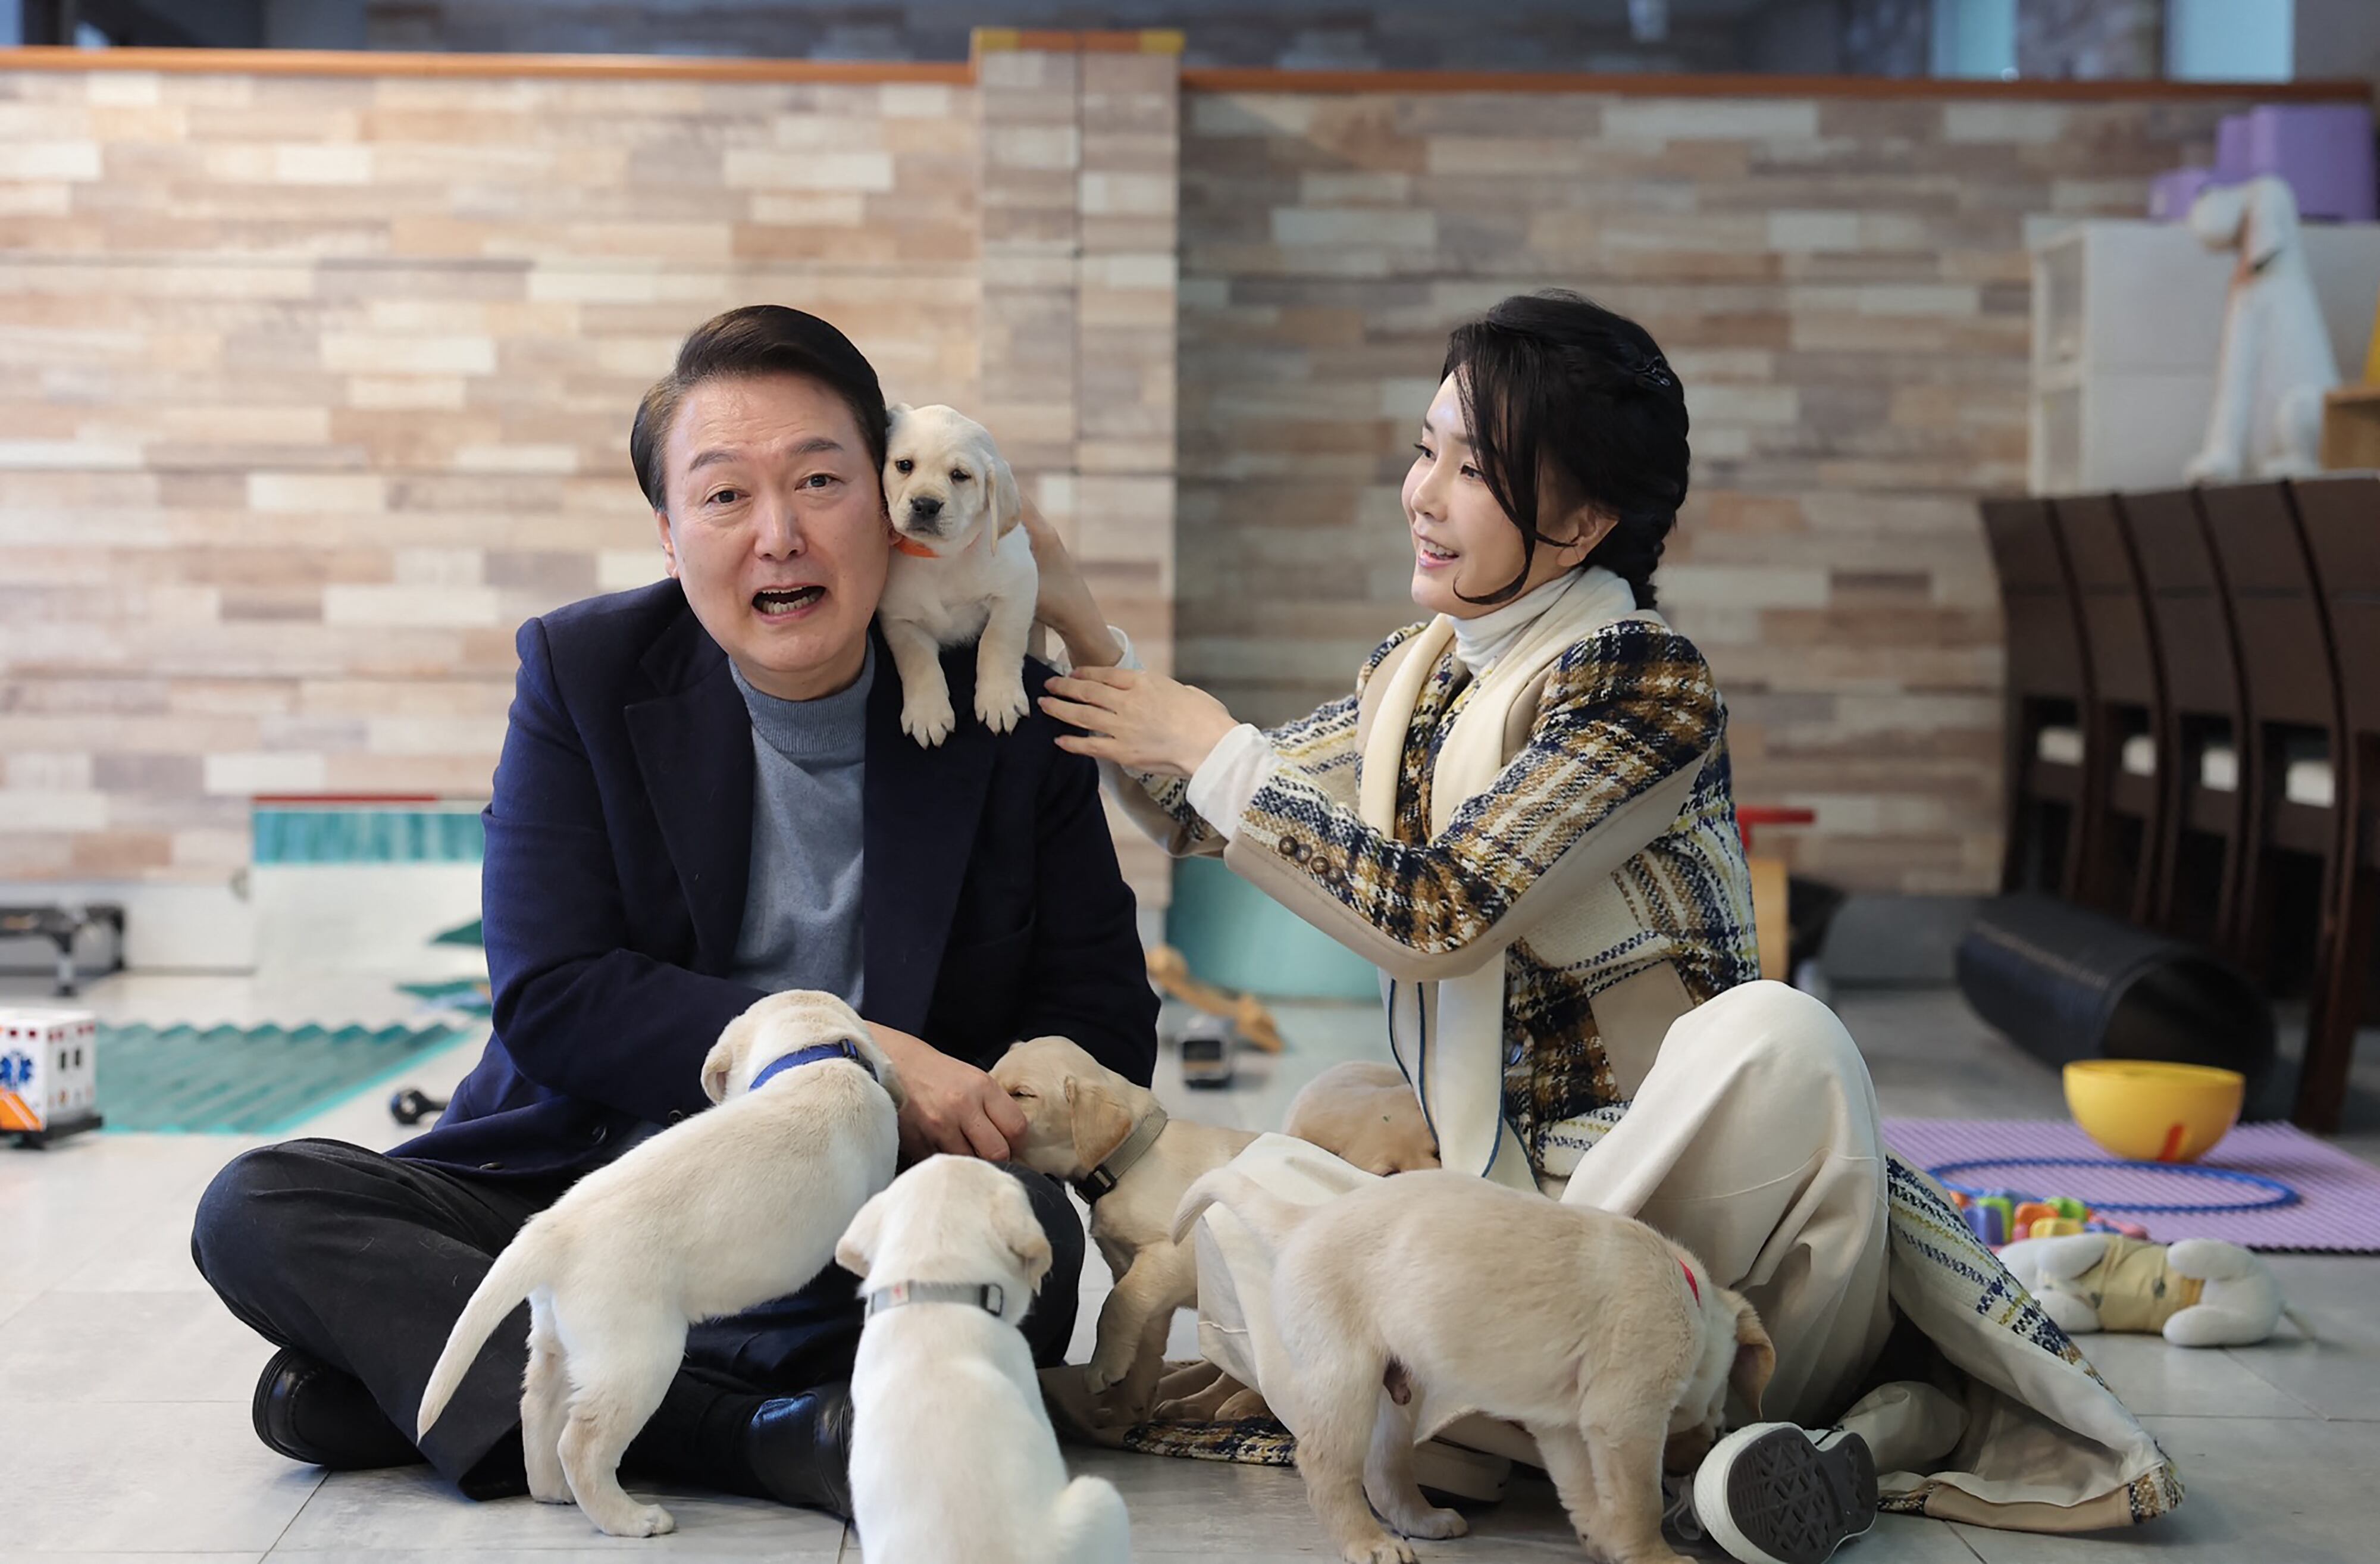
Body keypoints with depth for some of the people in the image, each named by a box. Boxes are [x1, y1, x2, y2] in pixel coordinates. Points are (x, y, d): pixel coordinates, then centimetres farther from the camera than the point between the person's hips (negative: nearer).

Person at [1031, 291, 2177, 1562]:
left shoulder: (1643, 679, -10)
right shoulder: (1416, 675, 14)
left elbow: (1443, 912, -18)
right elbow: (1200, 819, 26)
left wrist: (1220, 750, -9)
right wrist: (1080, 633, 14)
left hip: (1664, 1164, -7)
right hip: (1496, 1191, 7)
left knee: (1773, 1037, -38)